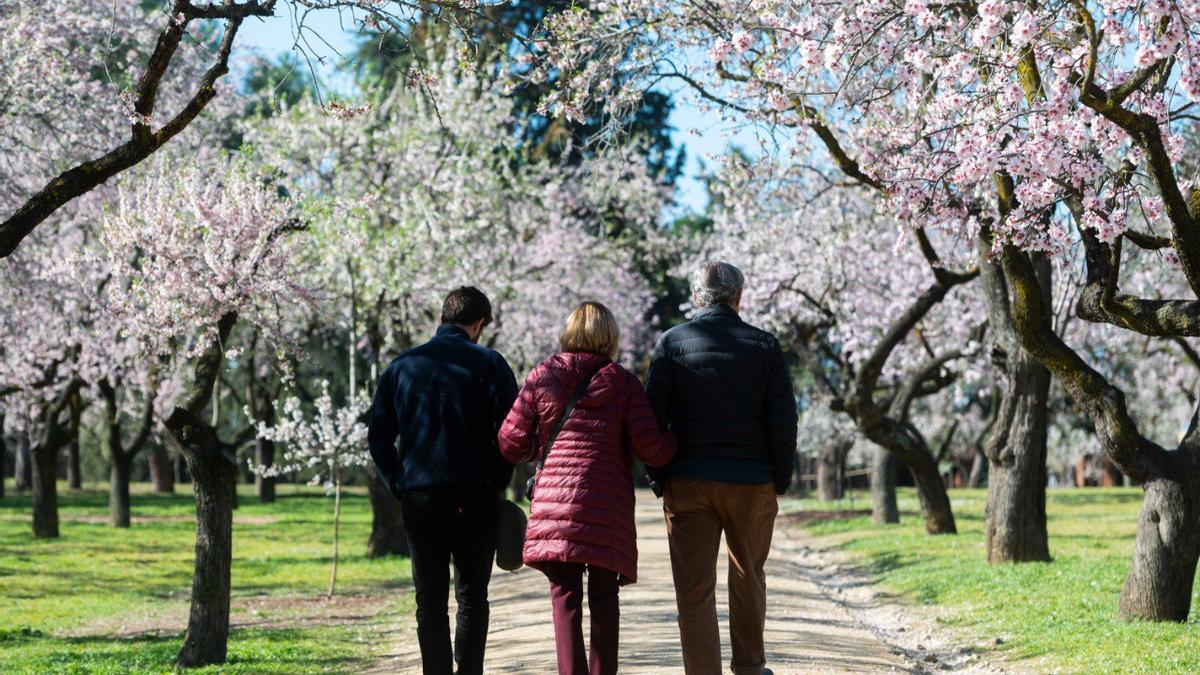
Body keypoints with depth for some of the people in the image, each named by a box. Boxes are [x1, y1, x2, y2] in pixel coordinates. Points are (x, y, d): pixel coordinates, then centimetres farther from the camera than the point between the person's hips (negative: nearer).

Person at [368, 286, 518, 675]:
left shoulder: (402, 366, 8)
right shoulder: (489, 364, -2)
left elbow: (379, 437, 6)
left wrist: (399, 487, 11)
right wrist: (498, 484, 4)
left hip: (419, 497, 2)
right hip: (475, 497, -2)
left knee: (429, 599, 6)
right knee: (472, 596, 7)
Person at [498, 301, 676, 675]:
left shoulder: (542, 377, 6)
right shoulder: (623, 382, 3)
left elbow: (511, 443, 6)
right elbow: (651, 448, -3)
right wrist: (680, 440, 17)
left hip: (555, 500, 0)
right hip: (608, 504, 0)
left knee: (565, 594, 1)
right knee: (603, 596, 9)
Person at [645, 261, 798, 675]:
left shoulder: (672, 342, 0)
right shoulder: (764, 345, 2)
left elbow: (653, 417, -4)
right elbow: (784, 420, -2)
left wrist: (659, 476, 5)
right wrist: (781, 481, 7)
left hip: (688, 483, -1)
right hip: (752, 484, 1)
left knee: (694, 590, 2)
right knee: (748, 579, 20)